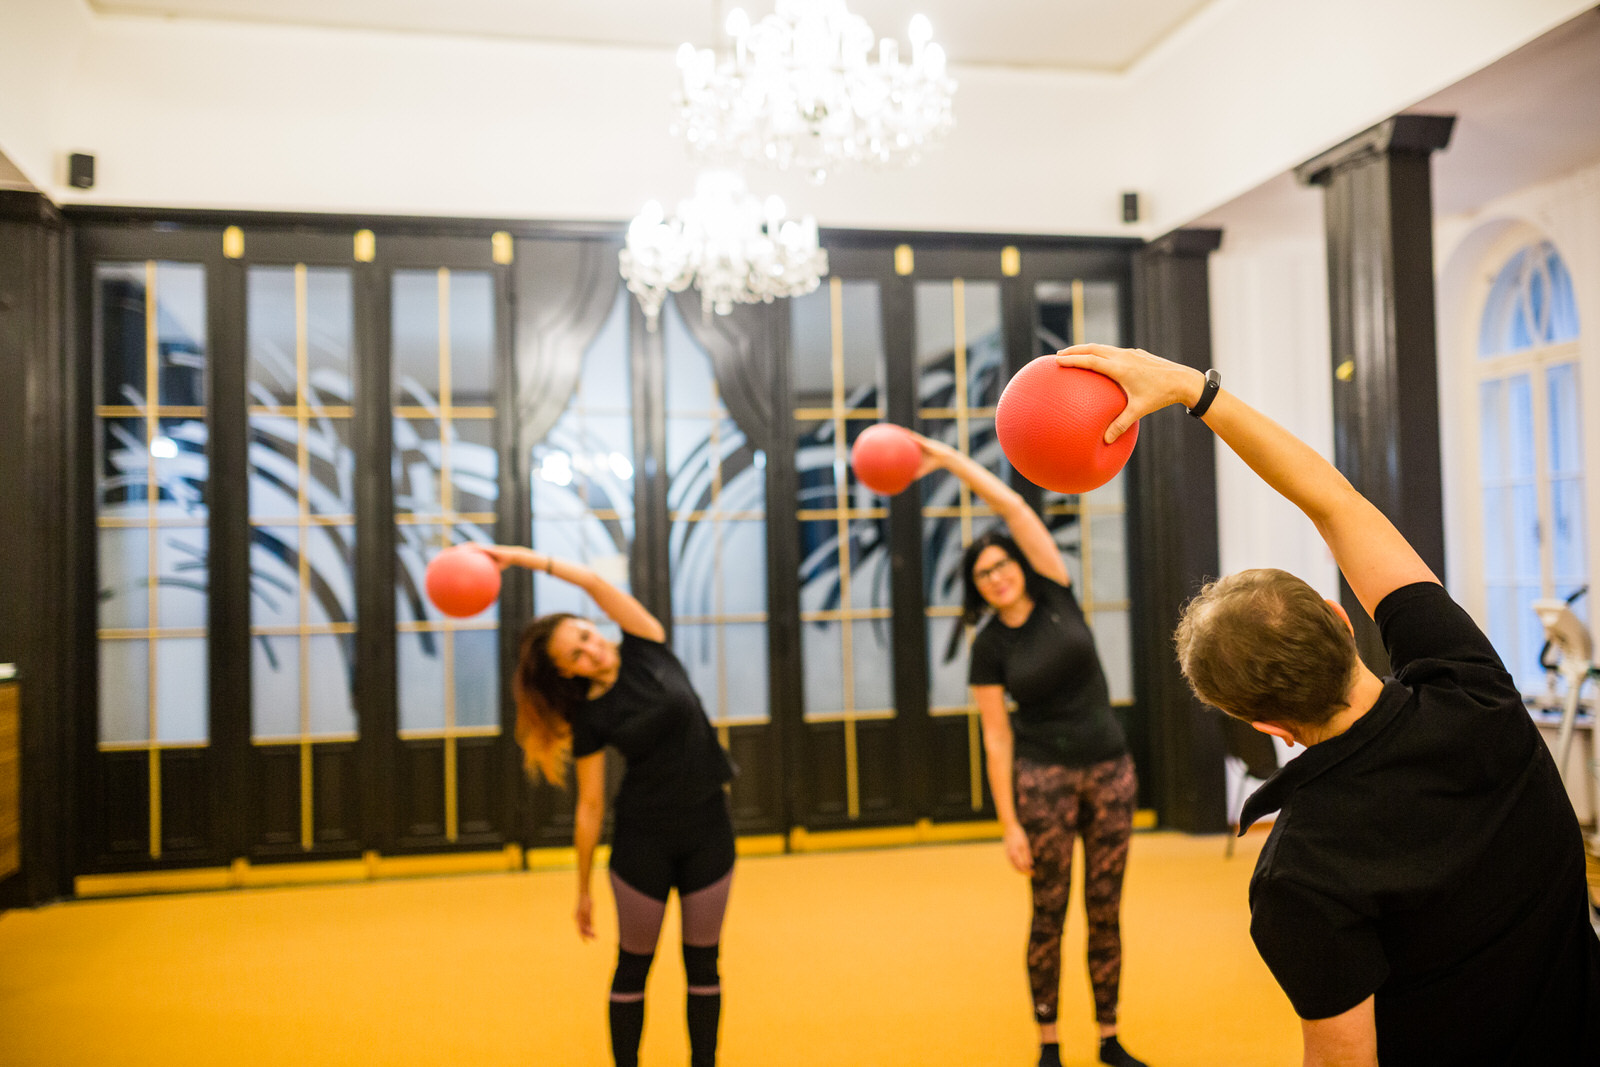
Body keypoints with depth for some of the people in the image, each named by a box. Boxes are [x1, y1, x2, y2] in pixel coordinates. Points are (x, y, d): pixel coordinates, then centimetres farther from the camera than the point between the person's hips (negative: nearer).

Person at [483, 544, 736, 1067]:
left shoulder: (646, 648, -4)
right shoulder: (589, 718, -6)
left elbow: (595, 583, -16)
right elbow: (590, 808, -1)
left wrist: (525, 558, -17)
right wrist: (583, 890, 2)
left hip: (708, 831, 1)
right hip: (642, 840, -1)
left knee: (703, 963, 11)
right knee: (633, 965, 9)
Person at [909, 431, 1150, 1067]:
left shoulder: (1056, 596, -1)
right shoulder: (990, 650, -4)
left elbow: (1014, 507, -9)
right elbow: (997, 738, -4)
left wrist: (949, 458, -10)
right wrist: (1009, 824, -8)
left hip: (1111, 769, 2)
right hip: (1044, 776, -2)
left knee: (1105, 911, 9)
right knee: (1050, 913, 3)